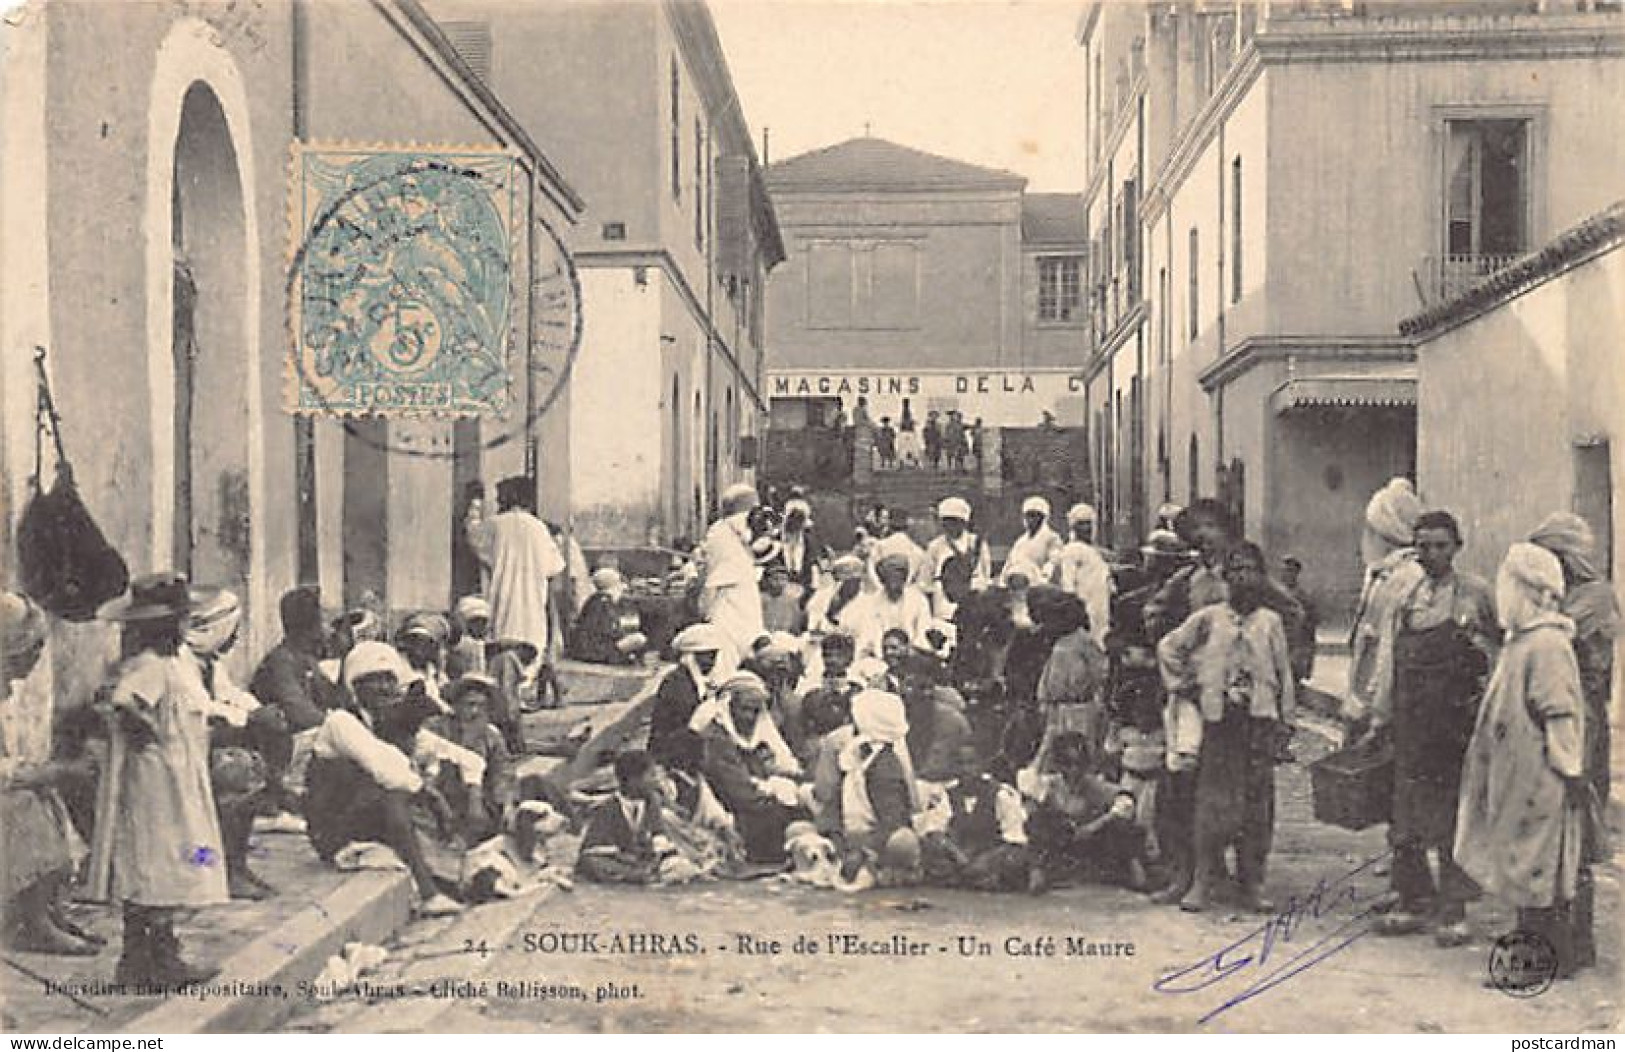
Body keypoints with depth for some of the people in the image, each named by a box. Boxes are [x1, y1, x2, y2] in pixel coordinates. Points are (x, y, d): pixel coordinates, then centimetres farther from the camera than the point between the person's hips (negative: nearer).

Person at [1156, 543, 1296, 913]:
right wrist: (1185, 686, 7)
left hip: (1260, 719, 1)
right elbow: (1168, 647, 12)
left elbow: (1283, 671, 10)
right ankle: (1205, 881, 4)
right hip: (1218, 719, -1)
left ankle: (1252, 883, 10)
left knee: (1258, 802, 2)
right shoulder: (1208, 618, 5)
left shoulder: (1270, 621, 8)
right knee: (1213, 801, -3)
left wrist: (1286, 718, 7)